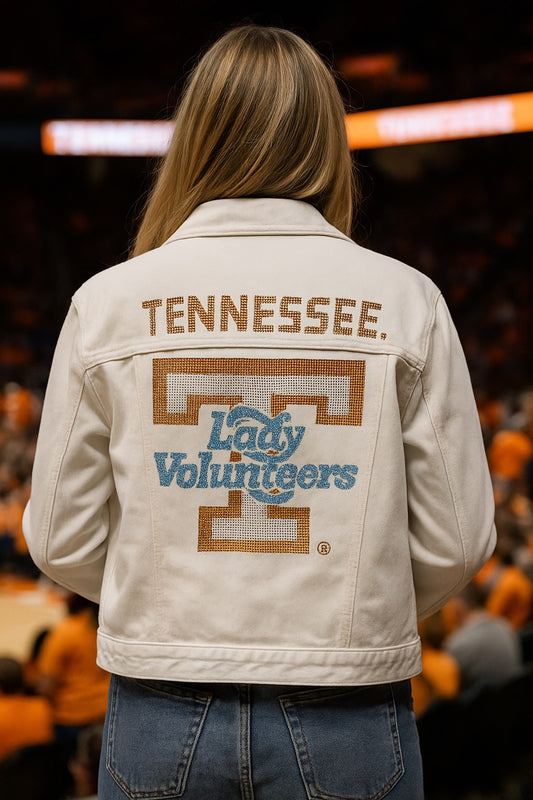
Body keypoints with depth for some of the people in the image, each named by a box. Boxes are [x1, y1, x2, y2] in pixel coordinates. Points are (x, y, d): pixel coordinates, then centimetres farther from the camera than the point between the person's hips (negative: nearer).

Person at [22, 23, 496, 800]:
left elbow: (61, 539, 1)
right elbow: (457, 539, -3)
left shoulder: (109, 300, -4)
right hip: (349, 717, 0)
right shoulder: (404, 300, -5)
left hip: (161, 716, 1)